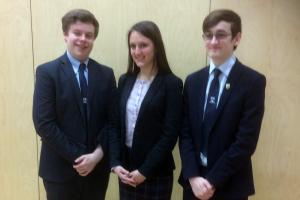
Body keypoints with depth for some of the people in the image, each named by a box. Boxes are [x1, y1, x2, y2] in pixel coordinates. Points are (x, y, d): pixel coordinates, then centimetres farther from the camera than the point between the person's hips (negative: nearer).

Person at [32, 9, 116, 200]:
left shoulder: (106, 74, 4)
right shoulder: (47, 72, -5)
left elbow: (112, 119, 2)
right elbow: (43, 123, -12)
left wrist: (98, 154, -11)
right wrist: (76, 157, -14)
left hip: (98, 168, 3)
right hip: (60, 169, -3)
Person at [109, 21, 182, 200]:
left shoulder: (171, 83, -10)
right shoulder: (125, 81, 4)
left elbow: (170, 134, -13)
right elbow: (116, 125, 4)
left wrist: (145, 170, -13)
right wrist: (115, 163, -6)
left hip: (157, 172, -4)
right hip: (126, 169, 4)